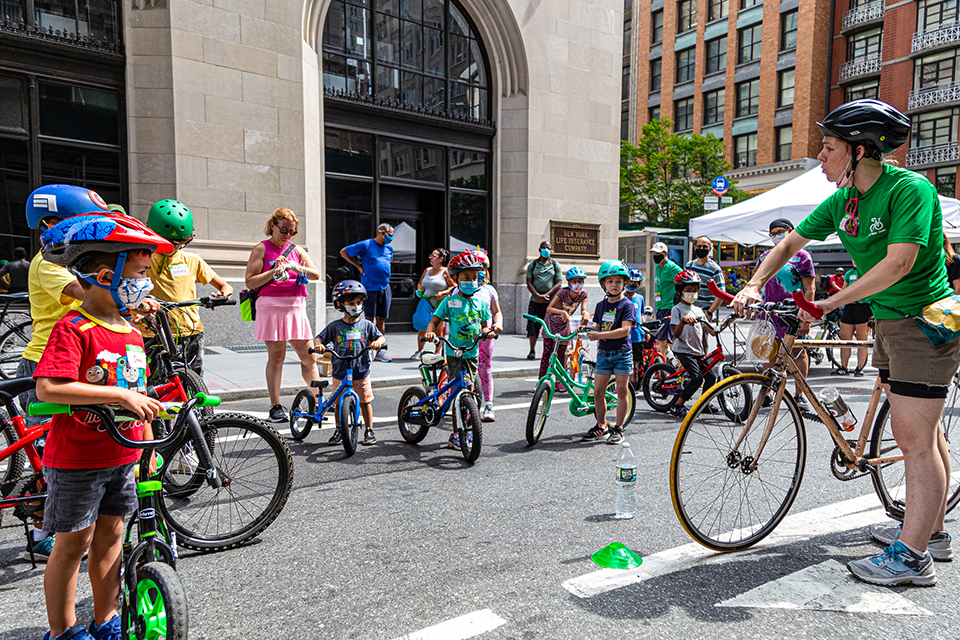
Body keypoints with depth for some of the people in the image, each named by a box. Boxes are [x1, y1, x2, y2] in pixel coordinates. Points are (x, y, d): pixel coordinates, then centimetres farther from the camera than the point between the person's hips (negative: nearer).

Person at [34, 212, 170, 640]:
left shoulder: (131, 332, 7)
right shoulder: (73, 329, -17)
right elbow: (49, 389, -29)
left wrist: (148, 449, 16)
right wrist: (121, 395, -33)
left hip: (123, 457, 7)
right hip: (76, 459, -7)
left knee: (109, 536, 16)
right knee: (74, 542, 6)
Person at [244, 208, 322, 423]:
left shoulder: (297, 250, 17)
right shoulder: (261, 249, 4)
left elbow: (316, 274, 6)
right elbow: (250, 282, -2)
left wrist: (295, 267, -10)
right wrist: (273, 272, -14)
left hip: (296, 307, 4)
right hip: (271, 306, -4)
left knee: (308, 356, 4)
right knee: (276, 356, -5)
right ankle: (275, 407, 2)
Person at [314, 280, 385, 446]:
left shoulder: (366, 325, 1)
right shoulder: (335, 326, -1)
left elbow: (381, 337, -1)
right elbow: (319, 338, -1)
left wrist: (378, 342, -24)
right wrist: (318, 345, -24)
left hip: (361, 372, 0)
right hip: (340, 373, 0)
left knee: (365, 401, 6)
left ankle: (369, 430, 20)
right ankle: (339, 430, 26)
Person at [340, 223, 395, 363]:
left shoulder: (389, 248, 14)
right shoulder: (366, 245, -4)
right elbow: (343, 252, 1)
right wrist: (358, 266, -1)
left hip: (385, 288, 6)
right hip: (370, 288, -6)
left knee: (381, 320, 6)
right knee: (369, 319, -4)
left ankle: (379, 351, 11)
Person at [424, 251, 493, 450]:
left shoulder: (481, 302, 8)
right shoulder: (449, 301, -2)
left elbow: (485, 325, 13)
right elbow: (435, 320, -2)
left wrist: (487, 332, -9)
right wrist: (430, 332, -23)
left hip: (472, 353, 3)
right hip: (454, 353, -3)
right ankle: (456, 433, 6)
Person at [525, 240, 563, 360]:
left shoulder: (555, 265, 8)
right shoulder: (532, 265, 10)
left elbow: (559, 283, 1)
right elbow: (529, 283, 4)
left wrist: (546, 295, -11)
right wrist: (537, 295, -12)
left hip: (551, 301, 0)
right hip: (535, 301, 1)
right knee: (533, 326, -1)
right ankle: (532, 351, 11)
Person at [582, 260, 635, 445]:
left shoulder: (627, 305, -8)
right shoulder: (601, 305, 9)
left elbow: (625, 330, -19)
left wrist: (600, 335, -25)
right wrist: (589, 330, -3)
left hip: (622, 353, -5)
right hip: (603, 353, 5)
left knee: (622, 391, 2)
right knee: (598, 391, 5)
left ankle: (618, 429, 12)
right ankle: (601, 426, 20)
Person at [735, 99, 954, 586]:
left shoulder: (910, 189, -19)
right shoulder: (842, 199, 5)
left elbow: (899, 262, -28)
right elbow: (791, 243, 9)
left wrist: (830, 303, -28)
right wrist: (754, 286, -3)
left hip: (925, 322, -8)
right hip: (888, 322, 9)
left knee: (915, 439, -8)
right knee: (922, 432, 16)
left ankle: (912, 557, -1)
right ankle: (931, 532, 29)